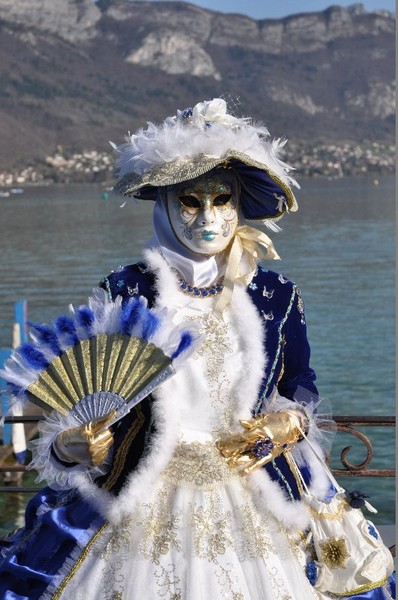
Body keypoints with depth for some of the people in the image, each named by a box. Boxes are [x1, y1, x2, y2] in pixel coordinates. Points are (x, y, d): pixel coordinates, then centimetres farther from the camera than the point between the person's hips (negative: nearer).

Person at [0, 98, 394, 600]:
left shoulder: (276, 296, 2)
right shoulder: (124, 293, -5)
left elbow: (302, 386, 13)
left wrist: (292, 422, -8)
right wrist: (68, 447, -24)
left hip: (256, 512, 2)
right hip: (143, 510, -1)